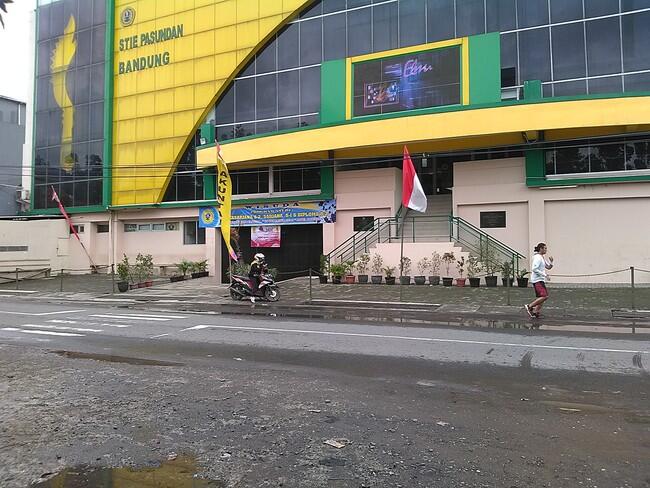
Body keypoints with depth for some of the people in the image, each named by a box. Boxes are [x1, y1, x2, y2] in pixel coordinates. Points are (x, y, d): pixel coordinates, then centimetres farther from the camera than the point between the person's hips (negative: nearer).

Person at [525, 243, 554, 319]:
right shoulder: (537, 258, -13)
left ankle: (535, 312, 10)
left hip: (541, 280, 10)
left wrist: (551, 261, 4)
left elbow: (548, 267, 24)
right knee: (545, 296, -16)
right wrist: (544, 274, -20)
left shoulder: (542, 258, 17)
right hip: (537, 280, -10)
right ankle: (529, 306, -10)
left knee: (541, 297, 8)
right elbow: (534, 269, -21)